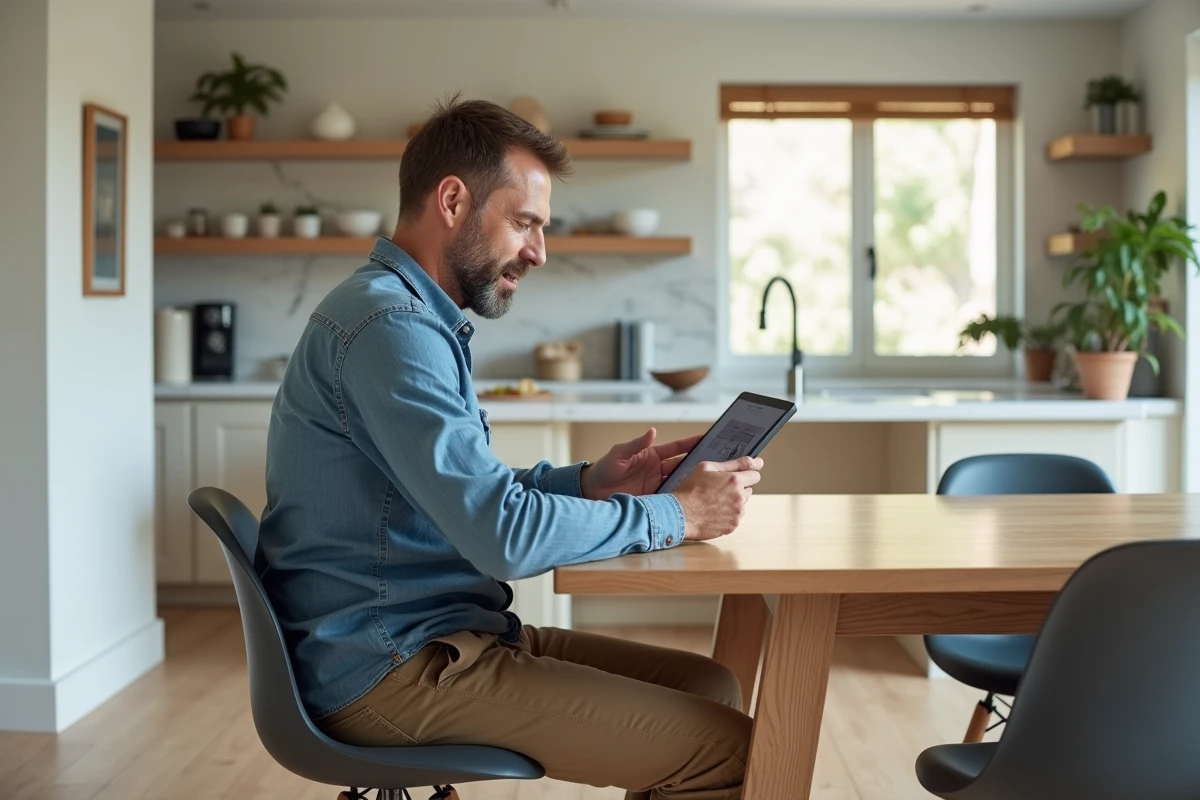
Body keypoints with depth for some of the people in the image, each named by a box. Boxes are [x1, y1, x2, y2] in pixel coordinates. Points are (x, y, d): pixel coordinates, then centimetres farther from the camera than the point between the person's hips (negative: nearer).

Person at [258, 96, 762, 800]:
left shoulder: (418, 318, 16)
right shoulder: (389, 326, -18)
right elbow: (506, 535, -24)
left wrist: (588, 482, 5)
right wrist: (673, 515, -13)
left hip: (437, 636, 10)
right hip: (393, 669, -10)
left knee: (710, 686, 10)